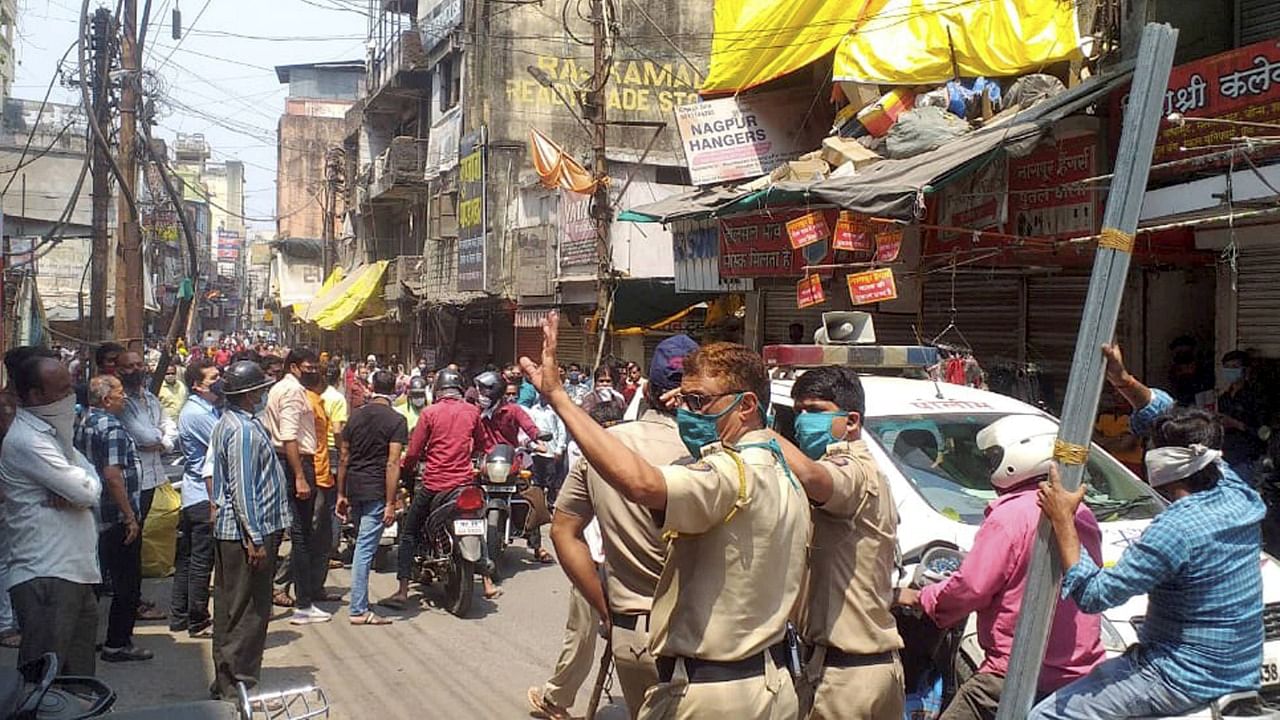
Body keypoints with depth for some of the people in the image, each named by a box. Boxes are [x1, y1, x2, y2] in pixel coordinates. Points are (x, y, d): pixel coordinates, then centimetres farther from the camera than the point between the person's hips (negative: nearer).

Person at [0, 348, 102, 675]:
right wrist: (78, 491, 5)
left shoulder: (54, 432, 17)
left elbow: (93, 486, 11)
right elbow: (86, 491, -19)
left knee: (79, 674, 14)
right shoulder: (26, 440, -14)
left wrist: (72, 495, -11)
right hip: (45, 578, -9)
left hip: (76, 574, 10)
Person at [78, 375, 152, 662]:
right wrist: (130, 517, -19)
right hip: (118, 518, -9)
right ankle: (117, 644, 5)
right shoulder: (112, 428, -18)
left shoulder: (84, 425, 10)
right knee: (128, 584, 1)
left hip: (94, 518, 9)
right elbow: (112, 475, -24)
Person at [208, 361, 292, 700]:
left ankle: (226, 680, 26)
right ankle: (236, 686, 4)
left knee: (231, 607, 16)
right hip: (245, 532, -10)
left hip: (229, 530, 10)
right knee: (248, 611, -3)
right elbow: (242, 489, -22)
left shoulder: (228, 423, 13)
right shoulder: (244, 430, -19)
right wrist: (255, 538, -21)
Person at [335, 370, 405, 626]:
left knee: (363, 545, 19)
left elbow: (344, 458, 12)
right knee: (366, 548, -5)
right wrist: (390, 503, -14)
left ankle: (361, 602, 27)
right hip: (376, 492, -6)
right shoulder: (396, 420, -7)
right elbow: (392, 464, -14)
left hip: (354, 489, 6)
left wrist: (341, 494, 18)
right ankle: (359, 610, -4)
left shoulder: (356, 416, 10)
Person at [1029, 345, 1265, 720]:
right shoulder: (1237, 495, -1)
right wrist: (1123, 381, 5)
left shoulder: (1176, 529, -26)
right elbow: (1165, 416, 13)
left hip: (1184, 683, -9)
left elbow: (1092, 594, -22)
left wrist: (1062, 521, -16)